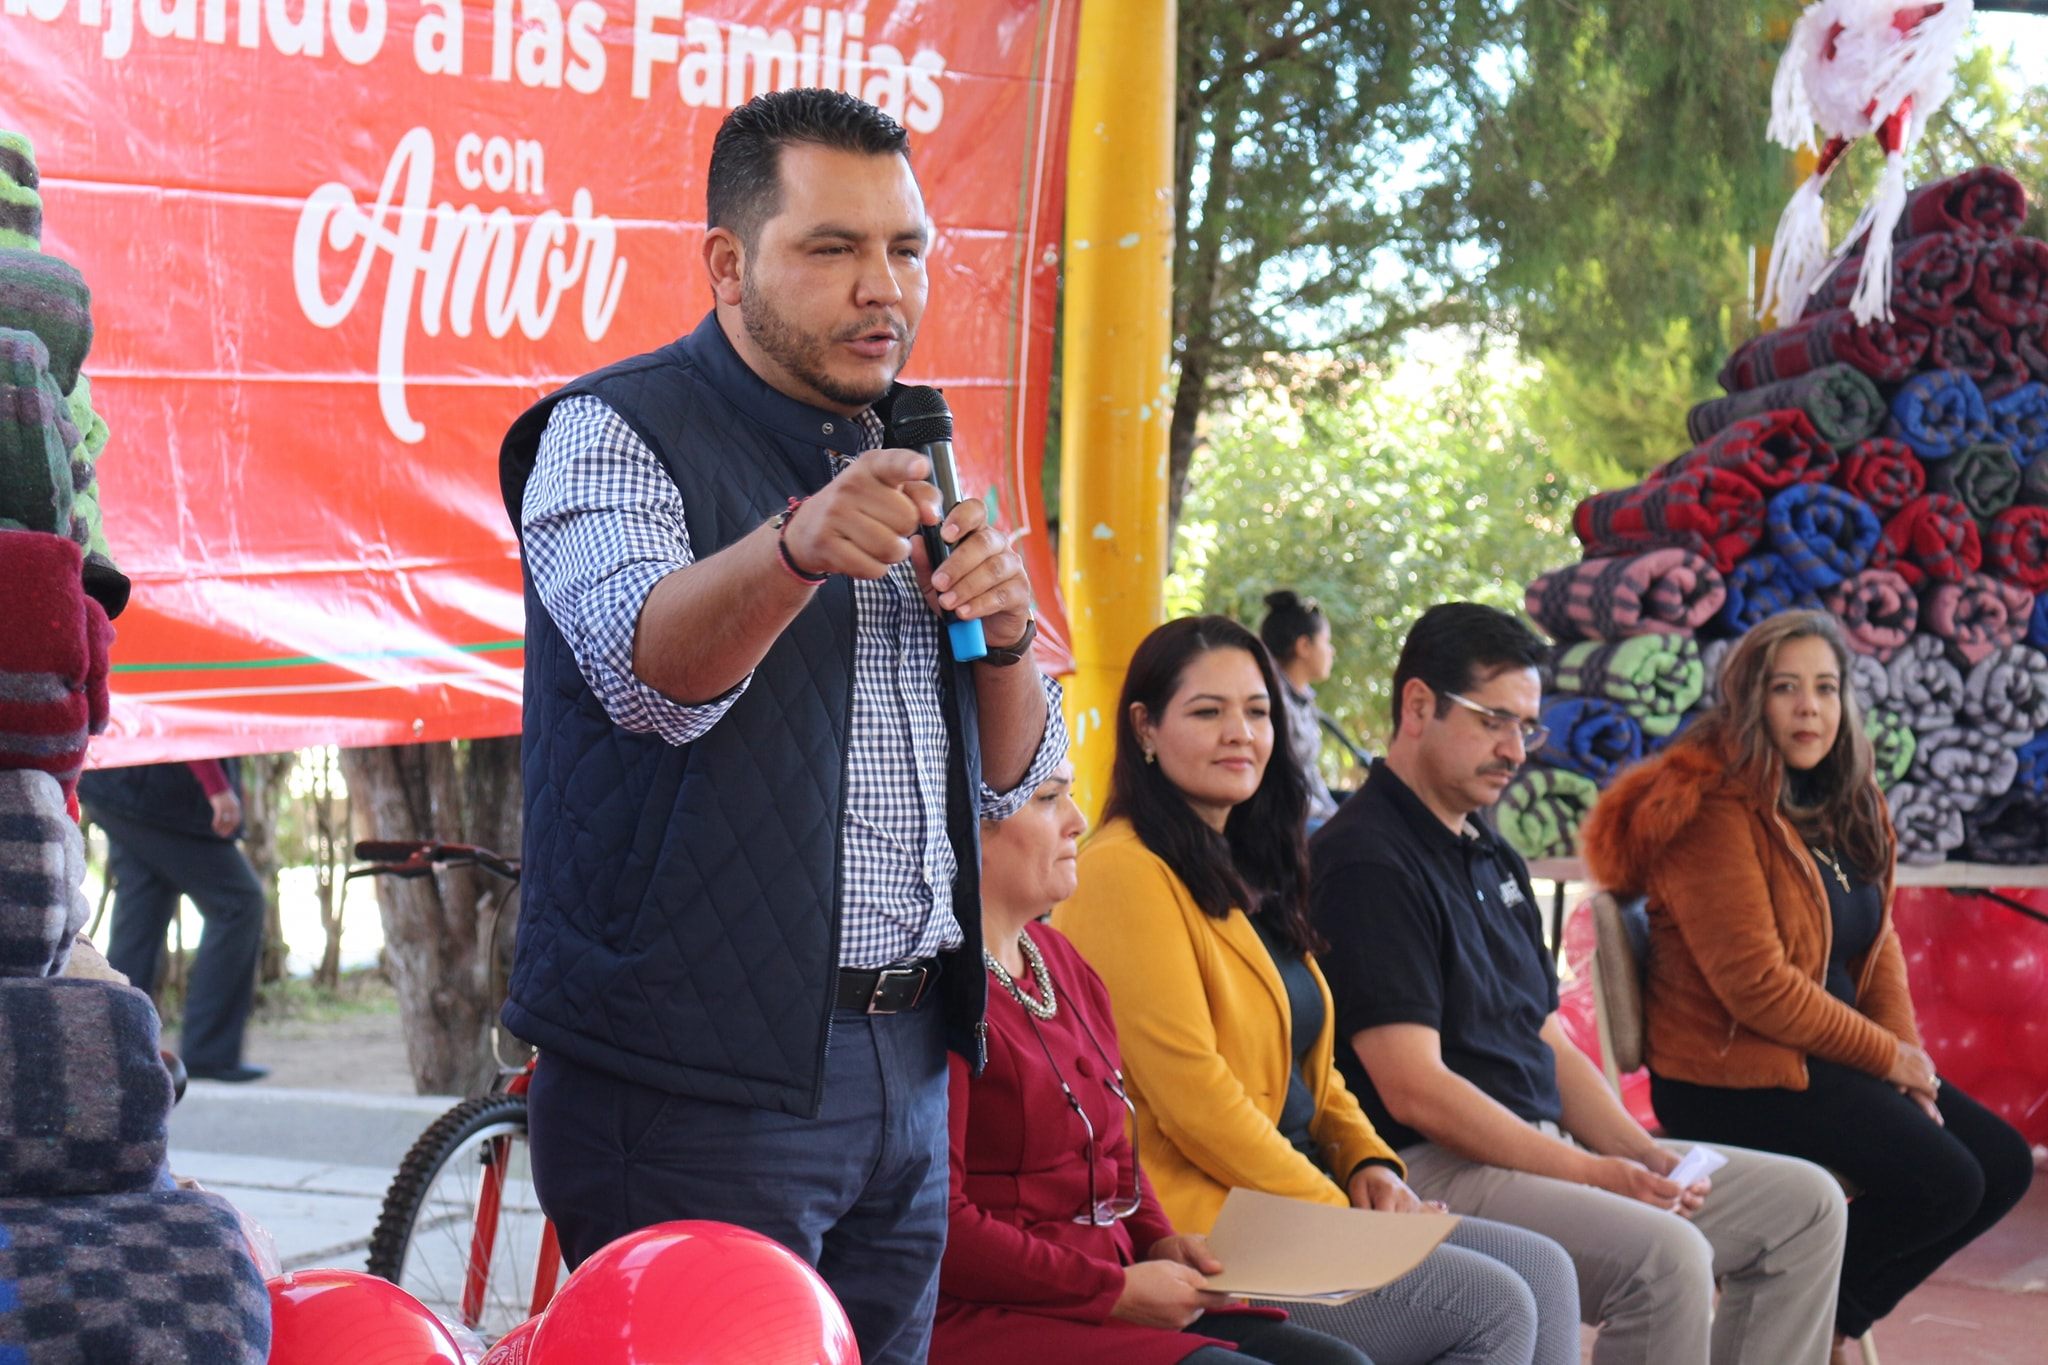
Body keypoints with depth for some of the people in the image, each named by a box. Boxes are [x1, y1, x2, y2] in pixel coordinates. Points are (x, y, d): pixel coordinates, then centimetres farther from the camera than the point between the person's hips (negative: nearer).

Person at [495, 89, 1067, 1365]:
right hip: (695, 1086, -7)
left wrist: (1005, 633, -6)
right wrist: (797, 548, -46)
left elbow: (1011, 779, 16)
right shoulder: (613, 434, -6)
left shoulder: (906, 462, 16)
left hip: (906, 1066, 7)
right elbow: (650, 669, -26)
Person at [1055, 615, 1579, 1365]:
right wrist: (1337, 1215, -13)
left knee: (1544, 1271, -2)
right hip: (1199, 1232, -10)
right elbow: (1189, 1092, -18)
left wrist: (1369, 1161, 3)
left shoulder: (1246, 872, 18)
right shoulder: (1126, 873, -12)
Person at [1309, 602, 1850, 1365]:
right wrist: (1592, 1176, -19)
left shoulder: (1492, 858, 19)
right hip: (1435, 1171, -10)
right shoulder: (1368, 861, -13)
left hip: (1546, 1146, 10)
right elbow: (1413, 1088, -20)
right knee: (1663, 1255, -32)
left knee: (1804, 1203, 5)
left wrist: (1640, 1153, 2)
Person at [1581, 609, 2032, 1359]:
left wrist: (1909, 1059, -4)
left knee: (2005, 1163, 3)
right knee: (1943, 1182, -21)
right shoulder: (1715, 812, -17)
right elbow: (1756, 986, -21)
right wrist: (1889, 1055, -13)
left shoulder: (1844, 808, 12)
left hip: (1828, 1063, 10)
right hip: (1733, 1078, -10)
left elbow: (1878, 948, 13)